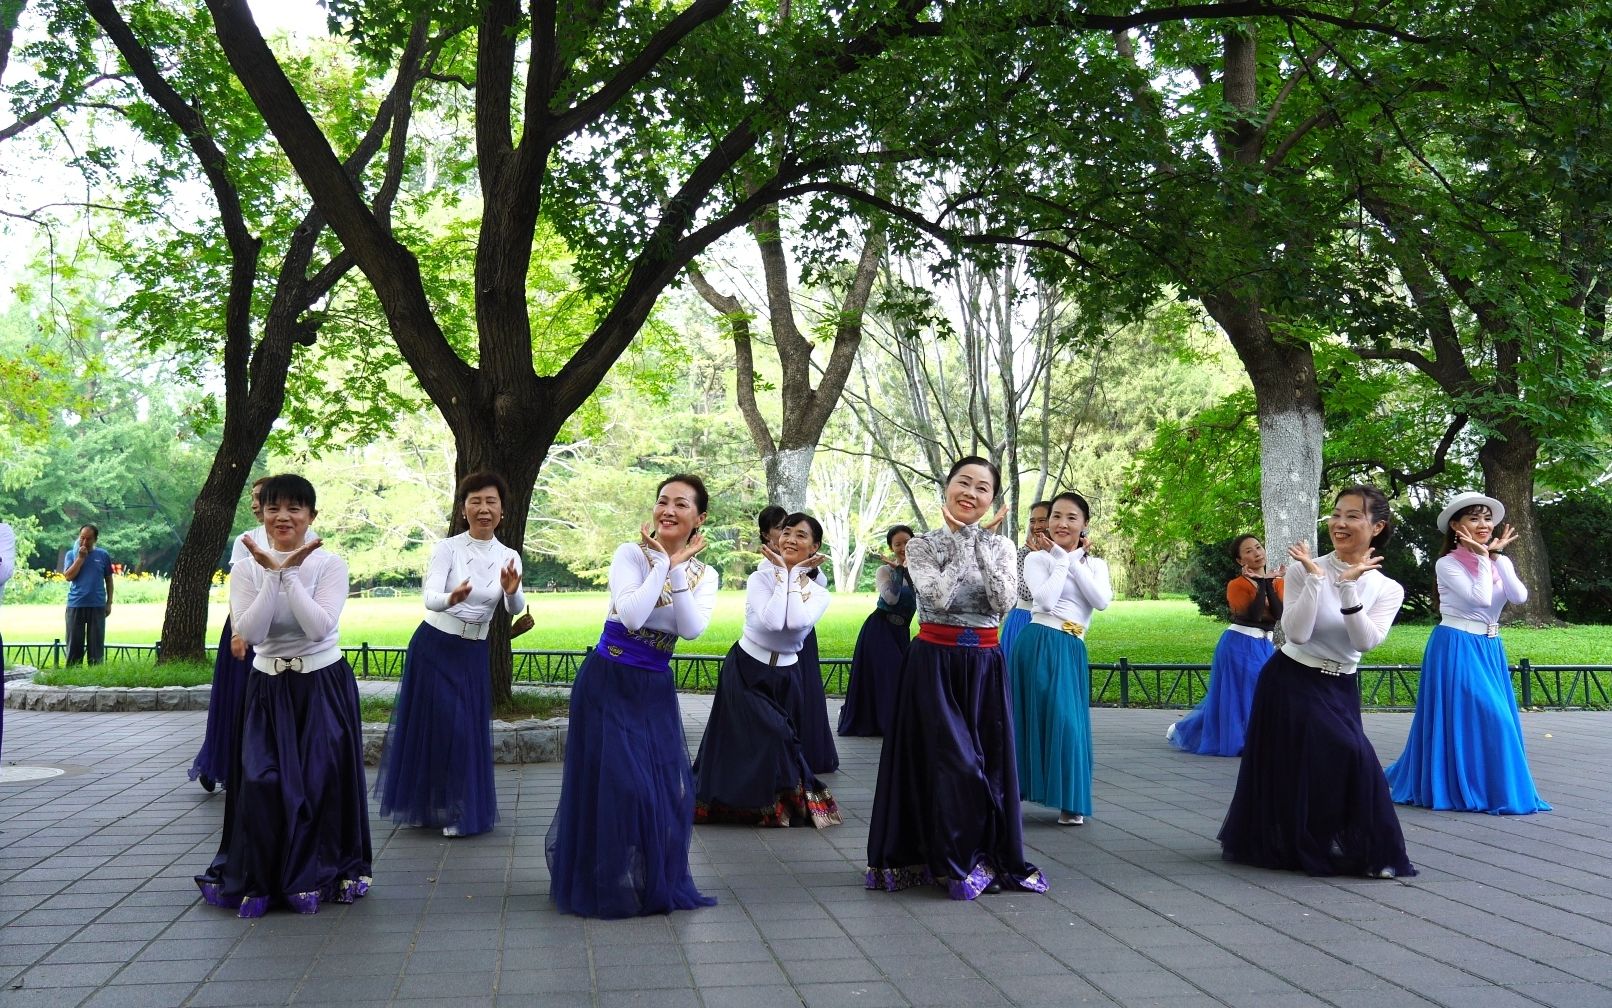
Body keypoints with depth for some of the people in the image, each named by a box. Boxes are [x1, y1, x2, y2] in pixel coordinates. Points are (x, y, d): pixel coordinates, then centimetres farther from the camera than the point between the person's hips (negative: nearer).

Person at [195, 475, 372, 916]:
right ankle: (259, 879, 10)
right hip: (268, 689, 2)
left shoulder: (330, 564, -6)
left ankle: (317, 877, 16)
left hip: (324, 686, -1)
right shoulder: (246, 569, 0)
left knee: (321, 782, 0)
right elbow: (248, 633, -13)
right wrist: (272, 574, -19)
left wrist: (289, 573, -20)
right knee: (262, 782, -6)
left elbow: (319, 626, -19)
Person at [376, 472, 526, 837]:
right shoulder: (447, 548, -11)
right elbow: (430, 597, -24)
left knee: (470, 728, 7)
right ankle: (430, 806, 15)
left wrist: (512, 591, -39)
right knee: (433, 724, 1)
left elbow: (516, 610, -16)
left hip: (474, 654, 3)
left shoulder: (509, 557, -2)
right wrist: (452, 598, -46)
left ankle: (461, 810, 21)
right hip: (434, 646, -3)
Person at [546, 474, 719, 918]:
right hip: (607, 684, -5)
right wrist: (661, 559, -19)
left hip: (655, 689, 5)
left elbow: (692, 629, -15)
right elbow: (632, 615, -26)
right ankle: (608, 885, 17)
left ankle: (656, 882, 26)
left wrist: (676, 566, -18)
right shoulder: (631, 554, -10)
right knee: (612, 784, -1)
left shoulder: (703, 575, 3)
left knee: (667, 787, 7)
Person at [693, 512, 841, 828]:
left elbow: (797, 622, -23)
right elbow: (771, 621, -26)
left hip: (783, 676, 3)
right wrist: (782, 572, -19)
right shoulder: (761, 578, -9)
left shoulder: (818, 593, -2)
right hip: (745, 670, -3)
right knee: (769, 735, -14)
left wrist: (795, 574, -16)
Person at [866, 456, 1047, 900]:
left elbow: (1004, 603, -10)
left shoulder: (1000, 546, 6)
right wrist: (962, 540, -13)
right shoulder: (922, 545, -3)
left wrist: (981, 541, -12)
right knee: (949, 762, -4)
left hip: (984, 664, 3)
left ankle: (995, 859, 19)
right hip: (934, 663, -3)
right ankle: (958, 863, 10)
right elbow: (938, 596, -20)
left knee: (989, 762, 6)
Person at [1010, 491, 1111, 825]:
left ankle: (1071, 802, 14)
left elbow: (1102, 601, -6)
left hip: (1072, 650, 4)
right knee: (1035, 716, -3)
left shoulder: (1096, 564, 13)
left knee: (1068, 719, 4)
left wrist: (1074, 561, -5)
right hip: (1038, 644, -4)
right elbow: (1047, 601, -15)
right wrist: (1061, 559, -7)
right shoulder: (1037, 558, 0)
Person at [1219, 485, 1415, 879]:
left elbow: (1366, 642, -18)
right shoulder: (1304, 570, -10)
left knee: (1346, 761, -2)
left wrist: (1349, 585, -25)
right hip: (1290, 684, -3)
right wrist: (1315, 577, -24)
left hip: (1340, 691, 4)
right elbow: (1297, 633, -21)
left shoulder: (1388, 589, -2)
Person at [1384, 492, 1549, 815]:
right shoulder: (1448, 564, -10)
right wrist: (1483, 557, -13)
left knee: (1495, 717, 9)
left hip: (1489, 650, 7)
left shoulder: (1500, 562, 9)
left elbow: (1520, 597, -8)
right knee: (1464, 717, -11)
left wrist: (1497, 556, -9)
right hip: (1456, 649, -7)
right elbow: (1481, 598, -22)